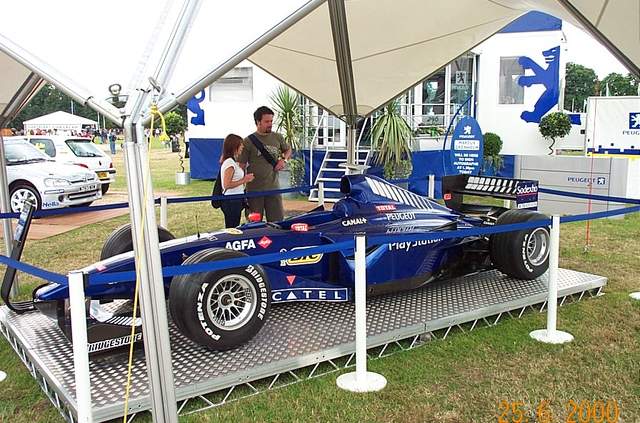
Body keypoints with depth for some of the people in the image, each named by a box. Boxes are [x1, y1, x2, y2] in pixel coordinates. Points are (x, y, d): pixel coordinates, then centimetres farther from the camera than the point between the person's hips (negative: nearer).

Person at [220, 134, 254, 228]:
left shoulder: (233, 161, 14)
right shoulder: (229, 162, -16)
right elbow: (226, 185, -21)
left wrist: (245, 178, 9)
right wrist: (244, 180, -16)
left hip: (236, 200, 10)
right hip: (232, 201, -10)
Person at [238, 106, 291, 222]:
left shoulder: (278, 138, 8)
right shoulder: (248, 141, -3)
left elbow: (288, 150, 27)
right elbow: (241, 165, -3)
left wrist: (284, 160, 6)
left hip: (273, 188, 3)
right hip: (254, 190, -3)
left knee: (277, 222, 5)